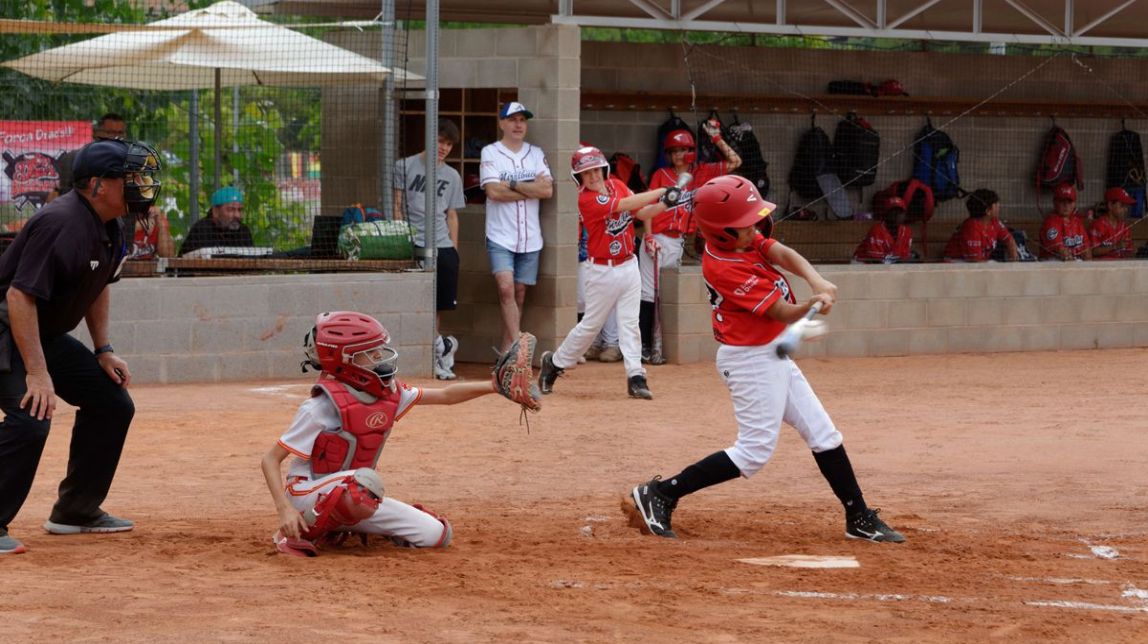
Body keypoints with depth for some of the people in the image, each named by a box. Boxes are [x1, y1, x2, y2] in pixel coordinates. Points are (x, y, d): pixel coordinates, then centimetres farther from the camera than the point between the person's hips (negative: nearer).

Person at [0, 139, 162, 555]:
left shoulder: (112, 231, 3)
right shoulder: (60, 224, -27)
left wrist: (103, 350, 13)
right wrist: (37, 373, -34)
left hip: (49, 335, 10)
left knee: (113, 404, 12)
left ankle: (77, 511, 23)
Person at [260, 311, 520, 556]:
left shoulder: (388, 392, 0)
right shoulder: (322, 407, -21)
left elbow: (445, 395, 8)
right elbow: (270, 459, -19)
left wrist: (493, 386, -6)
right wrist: (285, 510, -31)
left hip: (350, 498, 8)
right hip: (308, 494, -8)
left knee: (436, 534, -1)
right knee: (364, 482, -40)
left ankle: (340, 529, 12)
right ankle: (305, 532, -15)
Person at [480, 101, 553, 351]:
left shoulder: (536, 154, 11)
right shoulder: (490, 153, 0)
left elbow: (548, 190, -2)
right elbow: (493, 192, -13)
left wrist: (513, 185, -10)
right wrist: (532, 188, -7)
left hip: (530, 237, 4)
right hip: (501, 236, -4)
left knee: (520, 293, 6)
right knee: (506, 288, -19)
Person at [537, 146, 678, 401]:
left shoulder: (617, 186, 4)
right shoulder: (586, 200, -18)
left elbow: (643, 213, 1)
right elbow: (627, 204, -26)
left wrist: (664, 204, -18)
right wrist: (661, 191, -23)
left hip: (628, 267, 5)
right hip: (602, 271, -5)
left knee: (629, 323, 2)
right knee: (590, 325, 4)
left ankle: (636, 377, 1)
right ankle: (554, 363, 22)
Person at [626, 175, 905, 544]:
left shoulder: (741, 240, -1)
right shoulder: (726, 269, -26)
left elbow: (783, 254, -14)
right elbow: (784, 313, -25)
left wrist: (817, 282, -31)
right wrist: (813, 306, -42)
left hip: (773, 355, 10)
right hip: (751, 360, -10)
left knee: (823, 434, 12)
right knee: (754, 452, -7)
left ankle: (860, 520, 19)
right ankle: (660, 494, -2)